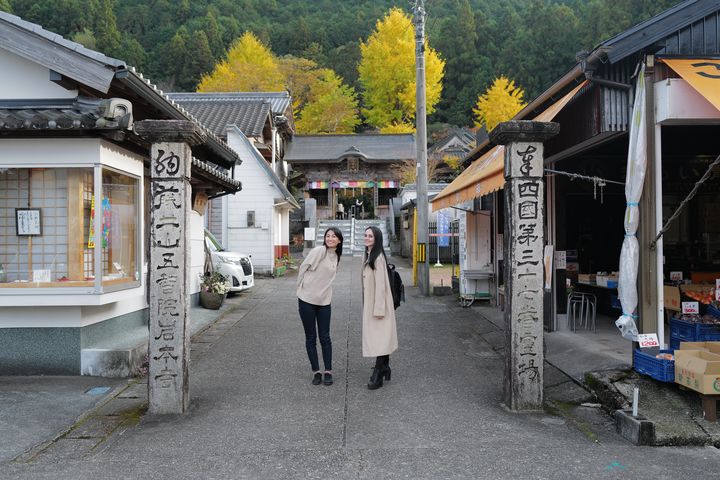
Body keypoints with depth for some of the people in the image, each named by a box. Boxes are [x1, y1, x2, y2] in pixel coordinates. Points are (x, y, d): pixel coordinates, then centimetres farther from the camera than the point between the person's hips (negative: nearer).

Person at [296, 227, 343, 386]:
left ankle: (328, 372, 15)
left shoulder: (337, 257, 8)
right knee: (311, 338, 5)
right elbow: (303, 268, -8)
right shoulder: (319, 251, -11)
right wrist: (301, 288, -3)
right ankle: (316, 372, 15)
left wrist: (323, 291, 8)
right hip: (307, 300, -4)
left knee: (325, 337, 6)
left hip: (324, 301, 4)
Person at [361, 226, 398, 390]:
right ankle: (384, 369, 22)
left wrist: (379, 309, -21)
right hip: (370, 303, 9)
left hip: (378, 303, -9)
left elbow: (381, 284, -20)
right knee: (378, 337, 14)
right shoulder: (368, 256, 13)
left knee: (379, 337, -8)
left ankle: (378, 375, -7)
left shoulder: (378, 257, -16)